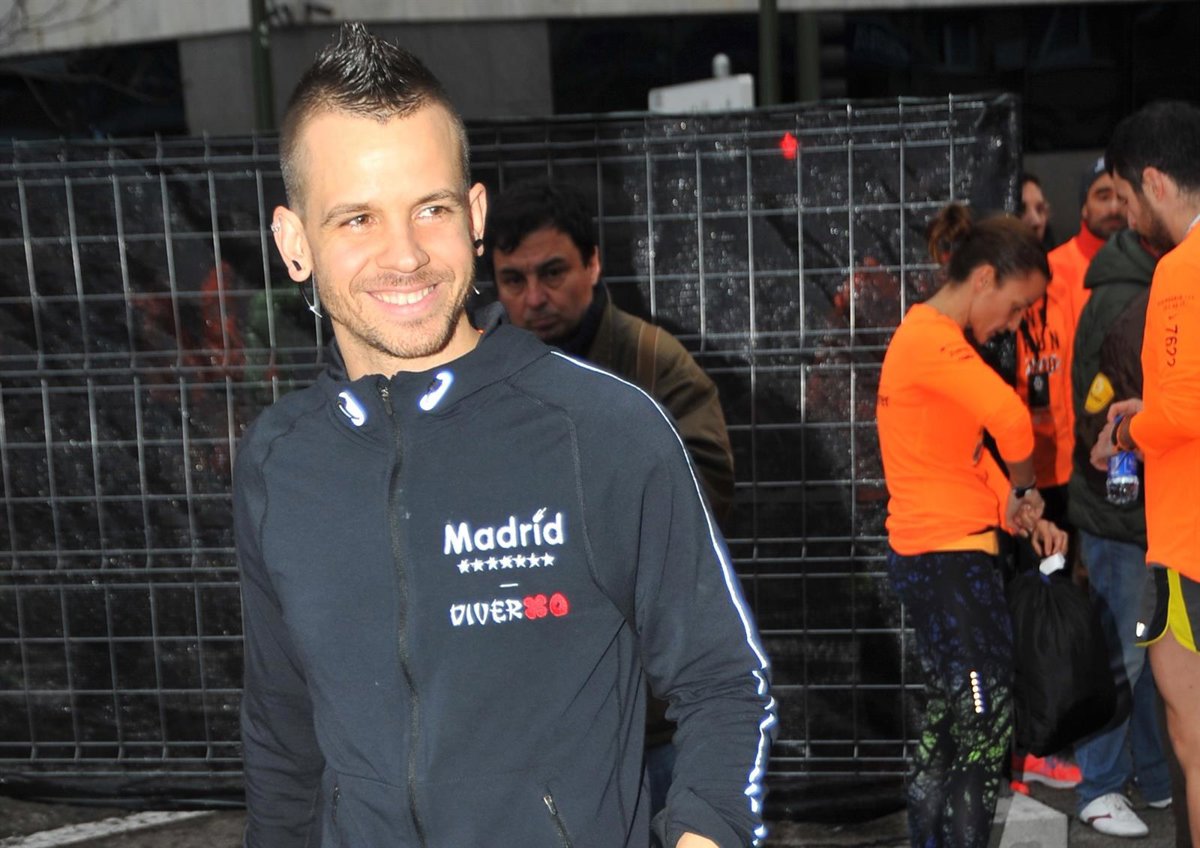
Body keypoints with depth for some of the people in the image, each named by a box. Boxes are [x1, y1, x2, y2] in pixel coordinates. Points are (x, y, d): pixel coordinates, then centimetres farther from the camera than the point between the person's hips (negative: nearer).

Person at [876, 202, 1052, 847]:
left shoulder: (931, 336, 17)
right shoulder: (932, 336, -15)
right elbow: (1009, 416, -31)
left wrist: (1014, 510, 3)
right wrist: (1025, 491, -13)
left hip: (938, 556, 10)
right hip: (947, 557, -10)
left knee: (947, 720, 15)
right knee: (986, 728, -5)